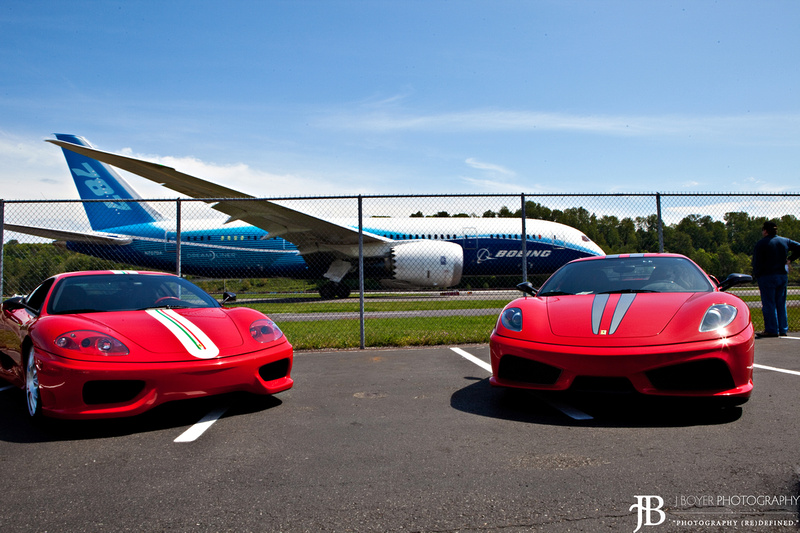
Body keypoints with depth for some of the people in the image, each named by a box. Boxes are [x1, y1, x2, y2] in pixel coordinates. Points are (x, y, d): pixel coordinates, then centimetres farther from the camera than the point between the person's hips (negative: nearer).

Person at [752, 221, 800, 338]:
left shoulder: (761, 244, -7)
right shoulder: (785, 241, 9)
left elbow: (757, 263, -8)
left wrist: (756, 277, -1)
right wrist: (789, 259, 15)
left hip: (767, 277, -6)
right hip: (783, 276, 6)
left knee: (769, 304, -4)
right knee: (781, 304, 11)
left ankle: (771, 329, -5)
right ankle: (783, 329, 13)